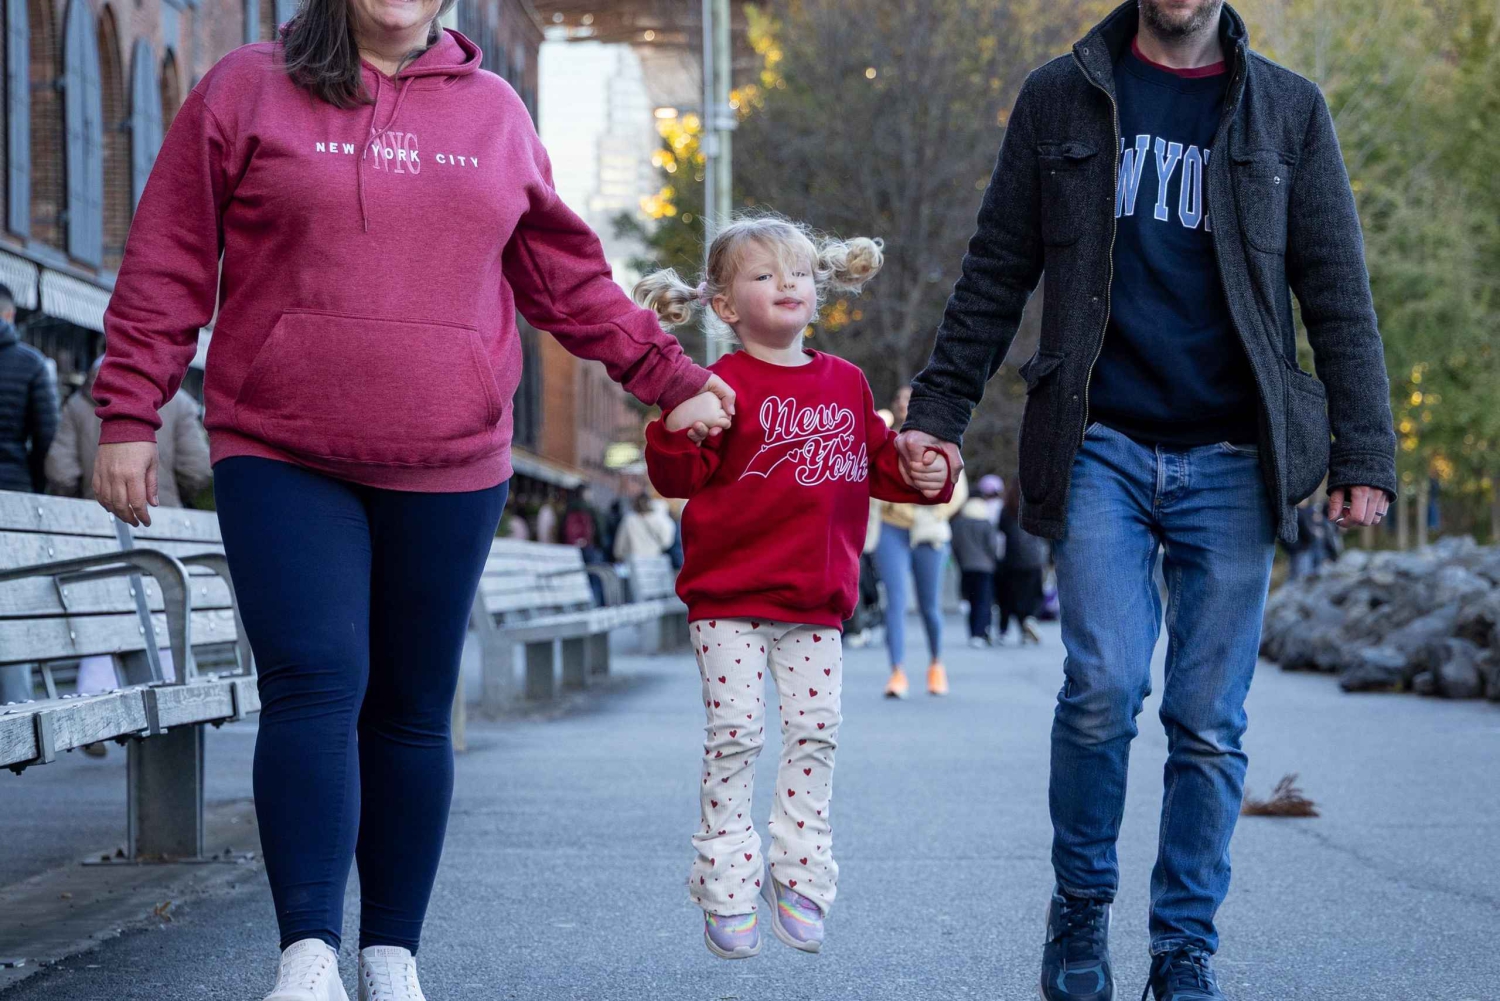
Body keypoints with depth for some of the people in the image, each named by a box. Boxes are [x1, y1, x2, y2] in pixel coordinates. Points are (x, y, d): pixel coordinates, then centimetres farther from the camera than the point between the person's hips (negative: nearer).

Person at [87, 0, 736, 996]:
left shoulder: (496, 111, 11)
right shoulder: (247, 90, 4)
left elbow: (567, 275, 19)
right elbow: (169, 264, 4)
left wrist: (669, 373, 16)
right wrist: (130, 416, -1)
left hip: (450, 467, 3)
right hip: (281, 462, -3)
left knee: (413, 712, 7)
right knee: (314, 690, -15)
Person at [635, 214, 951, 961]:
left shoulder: (846, 384, 10)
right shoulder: (722, 386, -7)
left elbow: (877, 464, 21)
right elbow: (677, 481, -12)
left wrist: (920, 473, 1)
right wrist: (680, 433, -32)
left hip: (815, 603, 4)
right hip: (729, 597, -4)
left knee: (815, 733, 4)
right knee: (734, 735, -3)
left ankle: (798, 877, 15)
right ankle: (726, 890, 5)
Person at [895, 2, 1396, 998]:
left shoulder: (1289, 112, 9)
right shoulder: (1062, 98, 9)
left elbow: (1339, 297, 7)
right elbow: (996, 275, 12)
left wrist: (1365, 454, -1)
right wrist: (939, 412, 5)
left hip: (1231, 462, 1)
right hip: (1102, 449, -1)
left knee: (1209, 722, 1)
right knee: (1103, 685, -13)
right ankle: (1081, 911, 9)